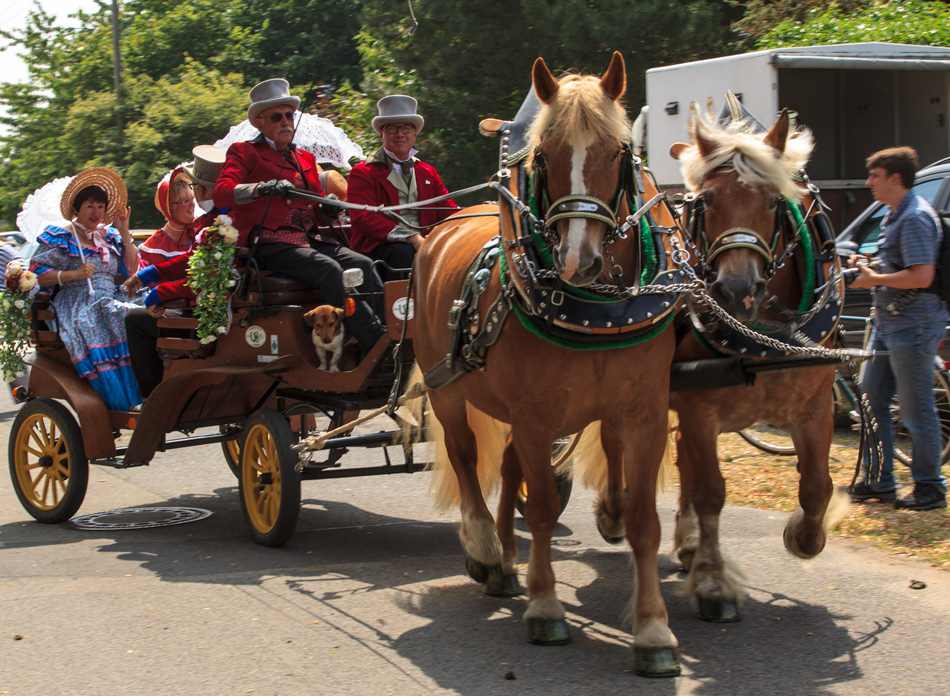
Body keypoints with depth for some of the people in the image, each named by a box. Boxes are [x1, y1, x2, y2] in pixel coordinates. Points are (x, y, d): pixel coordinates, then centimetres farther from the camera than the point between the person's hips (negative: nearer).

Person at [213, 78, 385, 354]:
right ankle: (378, 345, -40)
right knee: (329, 269, -32)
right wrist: (263, 188, -27)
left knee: (363, 265, -22)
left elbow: (319, 205, 26)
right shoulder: (243, 153, 9)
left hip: (310, 240, 6)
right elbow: (221, 194, -9)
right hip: (268, 246, -6)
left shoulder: (305, 158, 28)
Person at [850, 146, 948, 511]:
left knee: (916, 408, -2)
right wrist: (871, 265, 10)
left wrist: (874, 279, -17)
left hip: (913, 325, -11)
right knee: (871, 400, 13)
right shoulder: (894, 215, 14)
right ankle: (880, 481, 21)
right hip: (888, 322, 11)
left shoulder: (915, 218, -18)